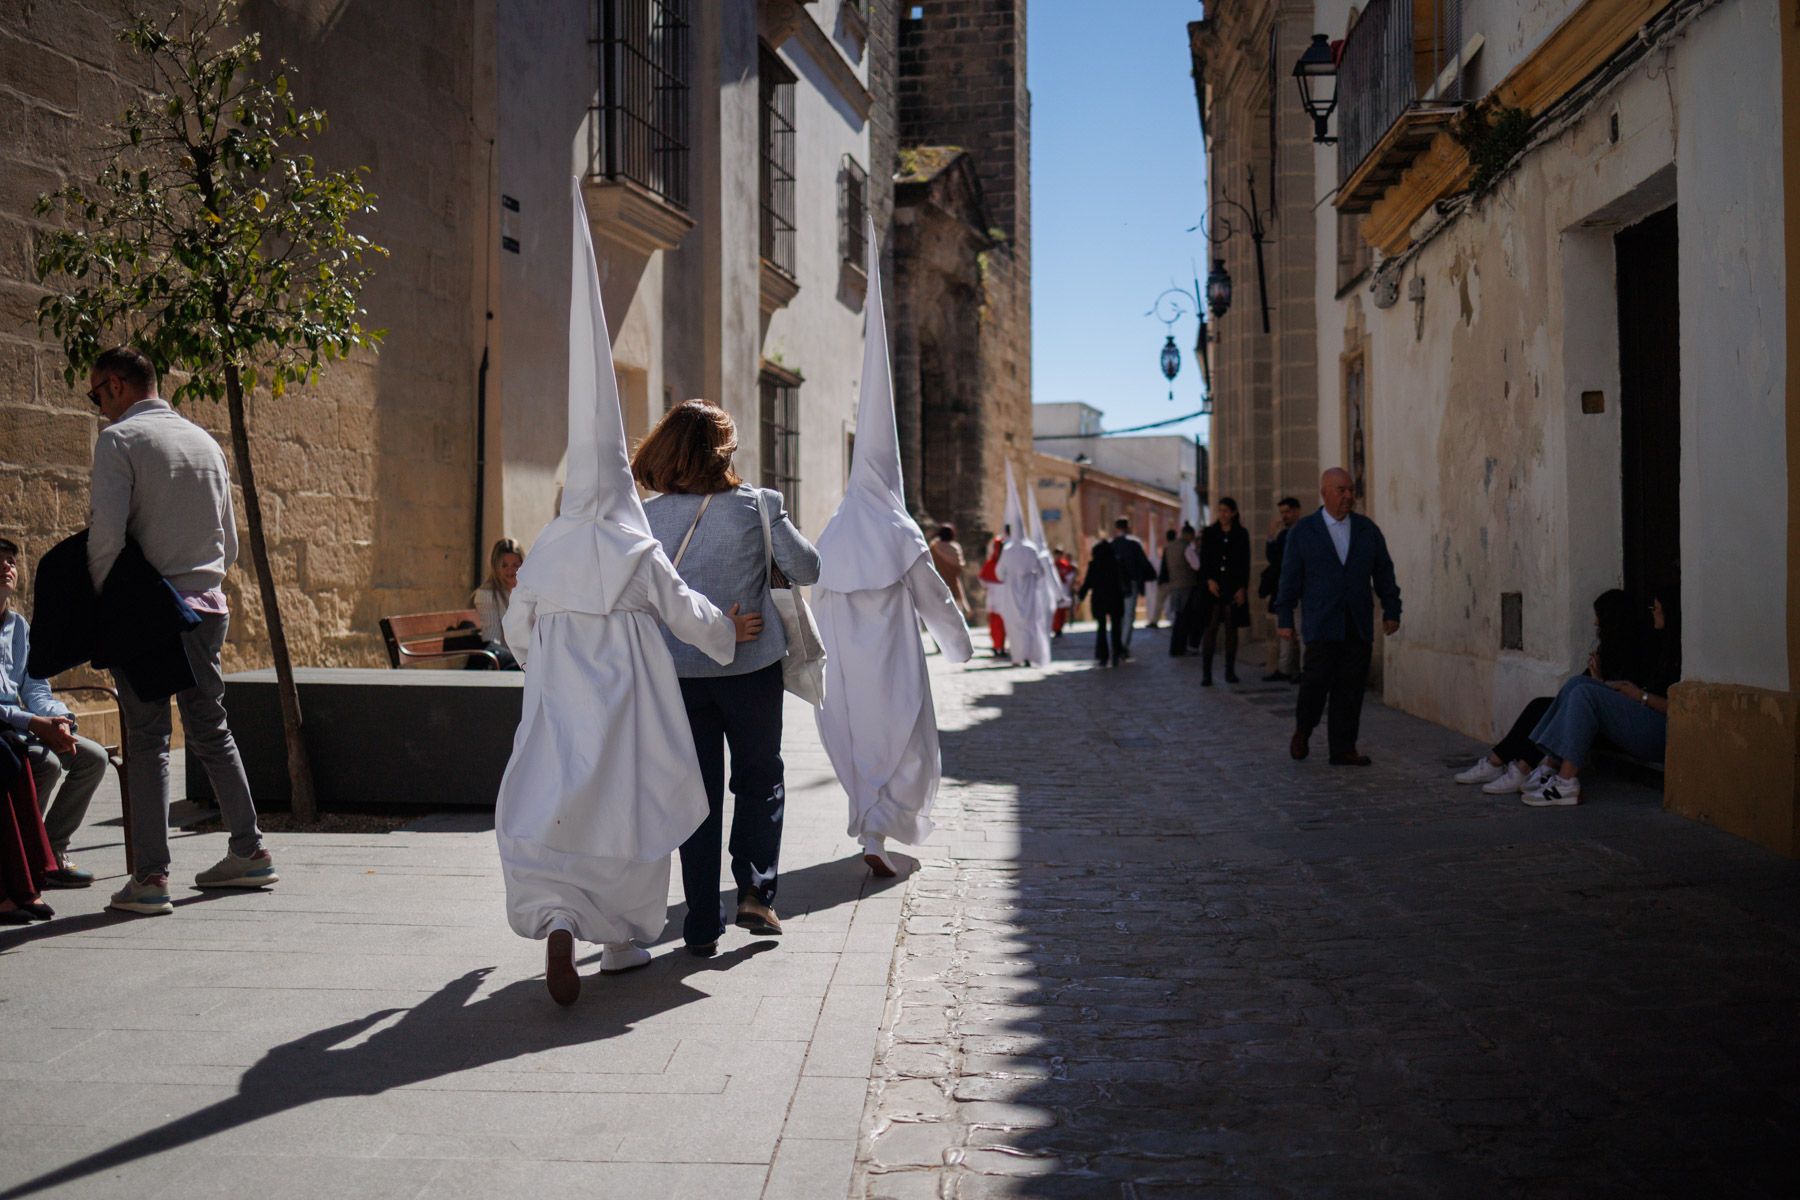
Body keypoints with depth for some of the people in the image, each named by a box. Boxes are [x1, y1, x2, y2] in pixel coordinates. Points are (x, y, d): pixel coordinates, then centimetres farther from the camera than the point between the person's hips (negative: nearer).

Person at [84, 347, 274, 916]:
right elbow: (230, 543, 16)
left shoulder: (119, 438, -6)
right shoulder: (204, 440, 14)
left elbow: (106, 532, -16)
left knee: (147, 739, -2)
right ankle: (249, 851, 21)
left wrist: (100, 598, -4)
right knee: (211, 730, 16)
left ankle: (150, 877, -2)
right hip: (207, 604, 6)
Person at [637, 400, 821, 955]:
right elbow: (808, 570, -3)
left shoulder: (647, 517, -4)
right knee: (760, 778, 17)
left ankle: (702, 924, 12)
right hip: (751, 665, -1)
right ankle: (755, 892, 5)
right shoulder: (756, 505, -9)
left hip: (679, 671, 2)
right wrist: (778, 525, 13)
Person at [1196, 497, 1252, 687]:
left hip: (1234, 588, 1)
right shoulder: (1209, 533, 6)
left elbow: (1245, 564, 4)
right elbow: (1204, 560, 4)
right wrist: (1209, 580, -10)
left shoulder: (1241, 534, 5)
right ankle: (1206, 673, -7)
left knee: (1231, 628, 4)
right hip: (1212, 586, 0)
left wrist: (1242, 588, -4)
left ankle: (1230, 671, 11)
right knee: (1210, 628, -6)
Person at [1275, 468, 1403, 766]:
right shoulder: (1302, 531, 3)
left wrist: (1391, 611, 9)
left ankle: (1343, 749, 6)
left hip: (1358, 626, 3)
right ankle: (1303, 729, 17)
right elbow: (1290, 577, 3)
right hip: (1321, 624, -3)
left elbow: (1384, 572, 14)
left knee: (1351, 687, -1)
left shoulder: (1368, 529, 10)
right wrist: (1284, 619, 0)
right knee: (1316, 680, -10)